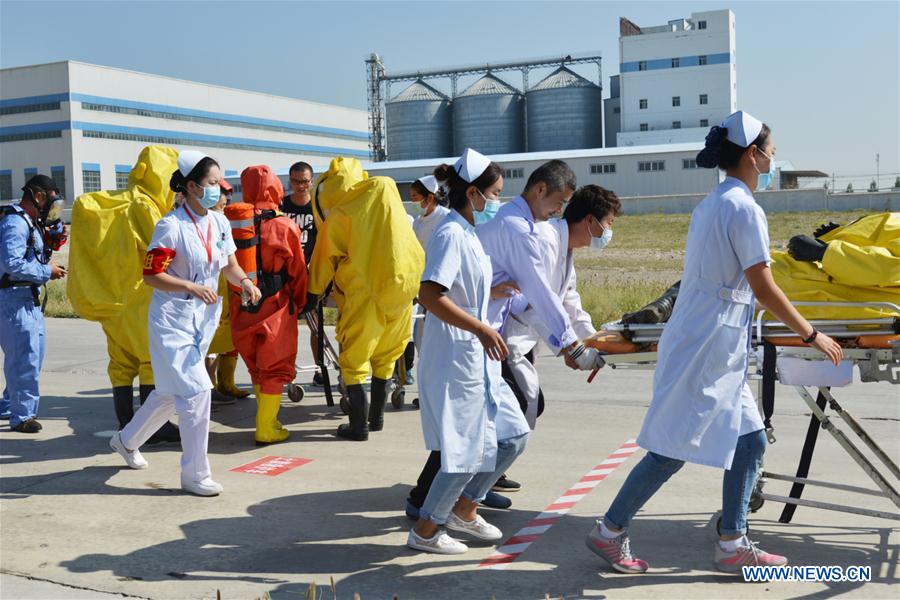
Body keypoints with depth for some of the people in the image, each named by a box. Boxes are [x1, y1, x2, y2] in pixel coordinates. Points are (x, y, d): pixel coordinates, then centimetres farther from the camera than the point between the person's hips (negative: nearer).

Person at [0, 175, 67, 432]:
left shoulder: (30, 222, 15)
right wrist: (48, 271, -19)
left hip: (29, 300, 11)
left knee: (33, 355, 18)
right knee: (25, 358, -7)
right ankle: (22, 416, 0)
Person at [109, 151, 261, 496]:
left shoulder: (219, 222, 4)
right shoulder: (171, 226, -17)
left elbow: (229, 265, 11)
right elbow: (151, 275, -16)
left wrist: (244, 281, -10)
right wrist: (192, 288, -27)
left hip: (204, 318, 8)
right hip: (172, 320, -8)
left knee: (172, 392, 19)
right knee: (196, 390, -11)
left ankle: (127, 440, 43)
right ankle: (195, 475, 1)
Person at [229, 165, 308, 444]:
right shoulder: (286, 227, -11)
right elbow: (298, 272, -2)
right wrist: (299, 304, 13)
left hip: (241, 308, 3)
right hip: (275, 307, -3)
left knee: (256, 366, 20)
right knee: (275, 368, 7)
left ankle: (267, 419, 28)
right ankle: (266, 428, 6)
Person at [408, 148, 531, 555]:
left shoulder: (467, 233, 14)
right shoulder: (451, 234, -16)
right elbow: (430, 296, -28)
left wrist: (493, 292, 13)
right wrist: (482, 328, -29)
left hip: (476, 358, 10)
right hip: (453, 358, -10)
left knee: (513, 436, 13)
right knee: (468, 449, -2)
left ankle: (464, 509, 28)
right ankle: (425, 530, 14)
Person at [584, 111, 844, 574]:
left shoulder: (712, 204, 14)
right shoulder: (744, 208, -14)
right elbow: (764, 288, -15)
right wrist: (811, 335, -5)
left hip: (715, 350, 10)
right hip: (707, 349, -10)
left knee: (750, 441, 11)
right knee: (675, 448, -3)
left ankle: (732, 545, 17)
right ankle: (610, 532, 7)